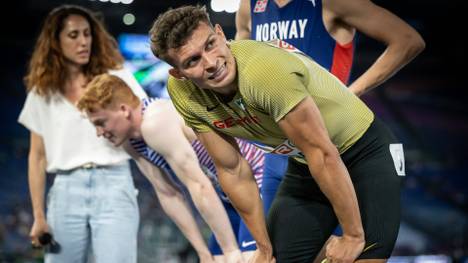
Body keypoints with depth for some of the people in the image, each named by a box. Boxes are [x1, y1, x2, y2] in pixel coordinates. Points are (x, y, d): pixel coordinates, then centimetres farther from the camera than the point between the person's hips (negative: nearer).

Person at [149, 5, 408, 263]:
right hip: (303, 167, 6)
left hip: (365, 152, -6)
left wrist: (353, 235, -22)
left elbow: (323, 153, -28)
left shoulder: (263, 70, -34)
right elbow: (232, 171, -3)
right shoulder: (182, 93, -14)